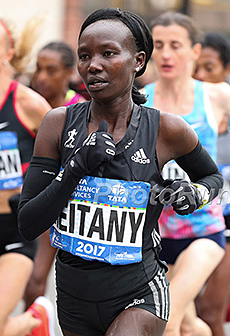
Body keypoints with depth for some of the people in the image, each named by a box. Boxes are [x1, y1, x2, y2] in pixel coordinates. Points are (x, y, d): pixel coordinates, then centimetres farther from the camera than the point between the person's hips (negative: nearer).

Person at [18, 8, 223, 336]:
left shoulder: (166, 130, -10)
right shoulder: (59, 123, -6)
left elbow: (213, 175, 12)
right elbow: (27, 225, -9)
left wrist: (194, 194, -11)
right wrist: (77, 168, -22)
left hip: (138, 295, -3)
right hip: (73, 294, 3)